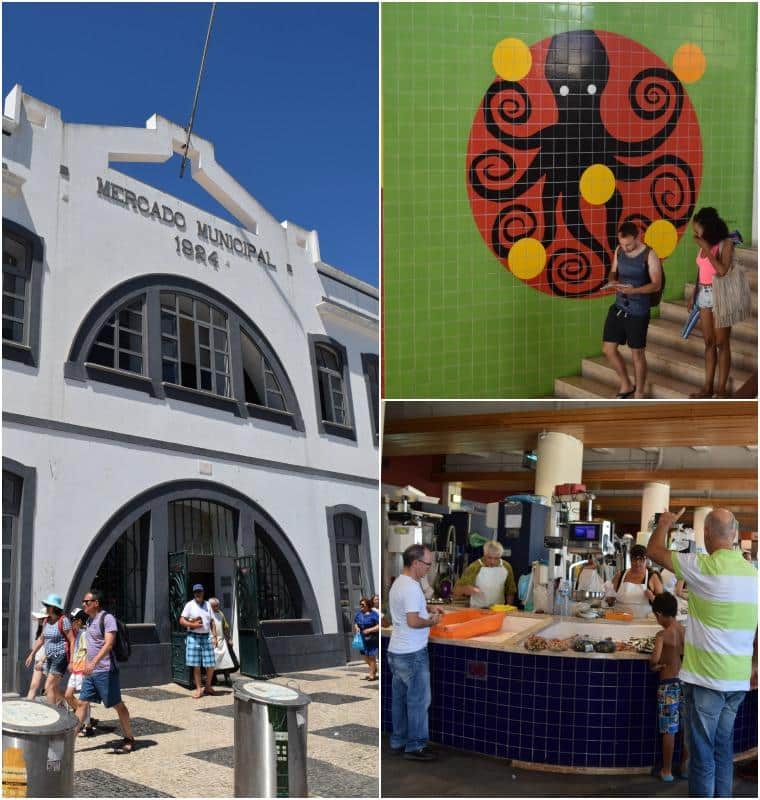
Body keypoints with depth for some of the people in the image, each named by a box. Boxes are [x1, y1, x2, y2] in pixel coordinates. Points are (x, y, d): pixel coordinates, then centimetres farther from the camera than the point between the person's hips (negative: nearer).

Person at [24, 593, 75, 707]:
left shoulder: (63, 620, -14)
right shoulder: (46, 621, 8)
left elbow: (72, 641, -15)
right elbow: (41, 638, 23)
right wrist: (32, 654, 23)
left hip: (60, 657, -8)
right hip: (49, 658, 8)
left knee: (49, 687, -11)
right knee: (55, 688, 14)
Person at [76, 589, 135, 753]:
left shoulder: (107, 618, -14)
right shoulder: (90, 620, 13)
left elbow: (108, 644, -25)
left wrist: (93, 663, -35)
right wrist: (87, 664, 23)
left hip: (105, 671, -8)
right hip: (90, 672, 8)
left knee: (117, 705, 1)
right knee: (82, 703, 6)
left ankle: (129, 739, 11)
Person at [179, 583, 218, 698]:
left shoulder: (207, 605, 12)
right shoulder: (189, 605, 1)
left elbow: (212, 622, 13)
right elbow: (182, 621, -3)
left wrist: (214, 636, 3)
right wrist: (193, 625, -17)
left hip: (206, 637, 4)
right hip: (194, 637, -3)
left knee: (211, 665, 2)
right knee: (196, 666, -1)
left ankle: (208, 687, 19)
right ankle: (198, 689, 7)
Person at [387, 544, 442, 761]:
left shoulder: (398, 583, 11)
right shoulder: (411, 587, -21)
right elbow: (413, 621, -27)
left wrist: (427, 608, 15)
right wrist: (432, 621, -11)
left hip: (396, 652, 10)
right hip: (412, 654, -10)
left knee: (400, 699, 15)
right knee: (418, 701, 0)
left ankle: (398, 743, 22)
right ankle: (415, 747, 7)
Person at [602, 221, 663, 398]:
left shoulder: (649, 255, -14)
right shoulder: (619, 250, 2)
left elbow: (656, 285, -15)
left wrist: (633, 290, -30)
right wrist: (612, 281, -8)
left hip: (638, 312, -6)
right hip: (618, 307, 6)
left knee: (637, 353, 6)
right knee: (608, 349, 8)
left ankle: (639, 394, 22)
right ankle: (626, 385, 29)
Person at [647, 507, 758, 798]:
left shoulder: (706, 567, -15)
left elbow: (654, 551, -4)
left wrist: (665, 523, 14)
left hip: (706, 679, -6)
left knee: (702, 753, 2)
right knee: (724, 750, 17)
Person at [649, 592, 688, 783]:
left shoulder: (662, 634, -15)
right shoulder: (687, 631, 1)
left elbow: (655, 658, -29)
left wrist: (653, 666, -8)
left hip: (669, 685, -5)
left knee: (669, 730, 4)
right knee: (686, 728, 16)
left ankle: (667, 770, 14)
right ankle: (685, 766, 29)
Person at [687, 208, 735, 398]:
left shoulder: (726, 243, -12)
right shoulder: (704, 244, 7)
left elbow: (723, 270, -23)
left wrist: (707, 248, -19)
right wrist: (694, 294, 15)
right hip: (704, 295, 7)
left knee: (721, 343, -1)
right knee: (709, 342, 10)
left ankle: (722, 389, 5)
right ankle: (708, 386, 15)